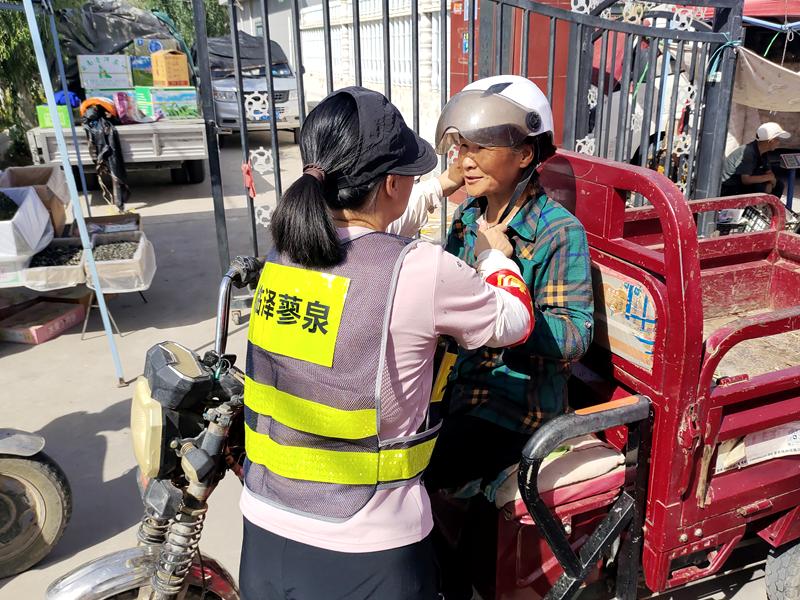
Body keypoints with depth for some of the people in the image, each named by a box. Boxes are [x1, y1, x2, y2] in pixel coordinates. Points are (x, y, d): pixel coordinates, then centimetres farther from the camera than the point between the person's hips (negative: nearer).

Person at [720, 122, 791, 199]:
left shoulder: (762, 153, 3)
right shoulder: (747, 152, -25)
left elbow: (769, 172, 12)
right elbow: (746, 180, -31)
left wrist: (769, 184, -12)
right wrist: (769, 177, -17)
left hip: (744, 185, 9)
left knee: (778, 185, 3)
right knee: (759, 189, -31)